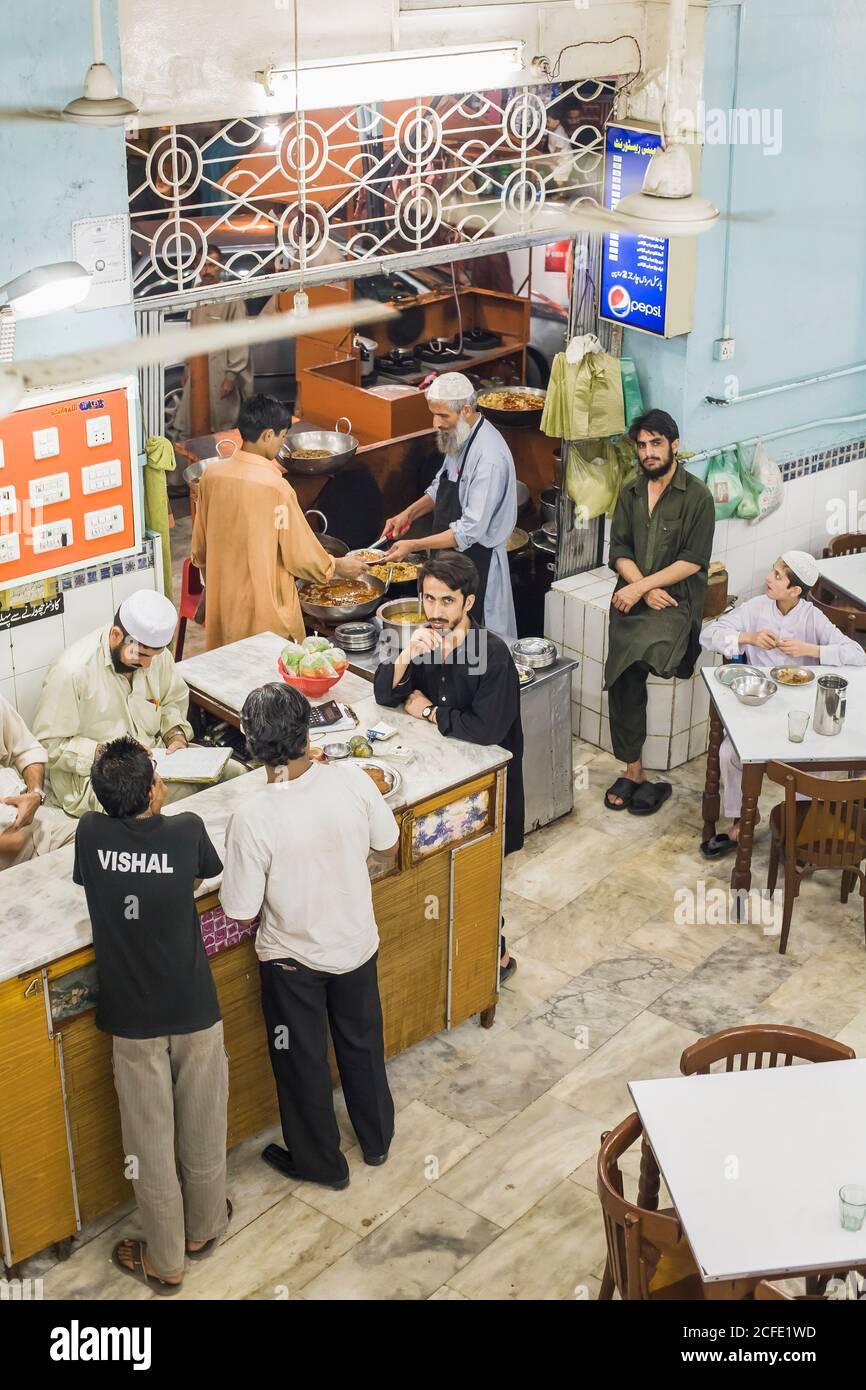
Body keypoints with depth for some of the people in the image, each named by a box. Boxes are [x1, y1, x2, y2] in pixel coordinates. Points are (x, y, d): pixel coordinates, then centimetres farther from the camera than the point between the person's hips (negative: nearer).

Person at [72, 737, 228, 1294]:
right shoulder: (187, 830, -18)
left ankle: (165, 1261, 29)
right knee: (202, 1129, 21)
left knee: (151, 1140, 14)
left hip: (132, 1018, 0)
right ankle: (203, 1228, 42)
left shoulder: (91, 834, -16)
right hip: (195, 1008, 0)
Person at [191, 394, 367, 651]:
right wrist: (338, 567, 6)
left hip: (221, 603, 6)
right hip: (265, 610, -6)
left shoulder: (212, 475, -3)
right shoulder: (275, 487, -21)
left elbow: (200, 550, 7)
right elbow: (301, 556, -13)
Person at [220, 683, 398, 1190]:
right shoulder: (354, 782, -23)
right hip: (357, 943, 3)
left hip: (293, 959, -3)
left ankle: (320, 1161, 41)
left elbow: (242, 911, -20)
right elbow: (388, 845, -4)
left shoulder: (253, 819, -31)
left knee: (302, 1061, 21)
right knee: (363, 1043, 28)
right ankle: (377, 1138, 50)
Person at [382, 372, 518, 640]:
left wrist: (414, 546, -26)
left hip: (478, 560, -9)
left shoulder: (489, 457, -27)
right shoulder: (457, 436, 2)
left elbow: (471, 530, -28)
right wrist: (409, 513, 3)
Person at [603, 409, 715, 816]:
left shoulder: (696, 496, -2)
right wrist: (644, 589, -9)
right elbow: (619, 552, 9)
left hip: (677, 597, -4)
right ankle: (634, 768, -16)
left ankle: (632, 768, -15)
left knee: (626, 668, -28)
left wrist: (642, 586, -15)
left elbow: (693, 561, -8)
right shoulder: (630, 493, 14)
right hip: (633, 593, 4)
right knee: (627, 673, -22)